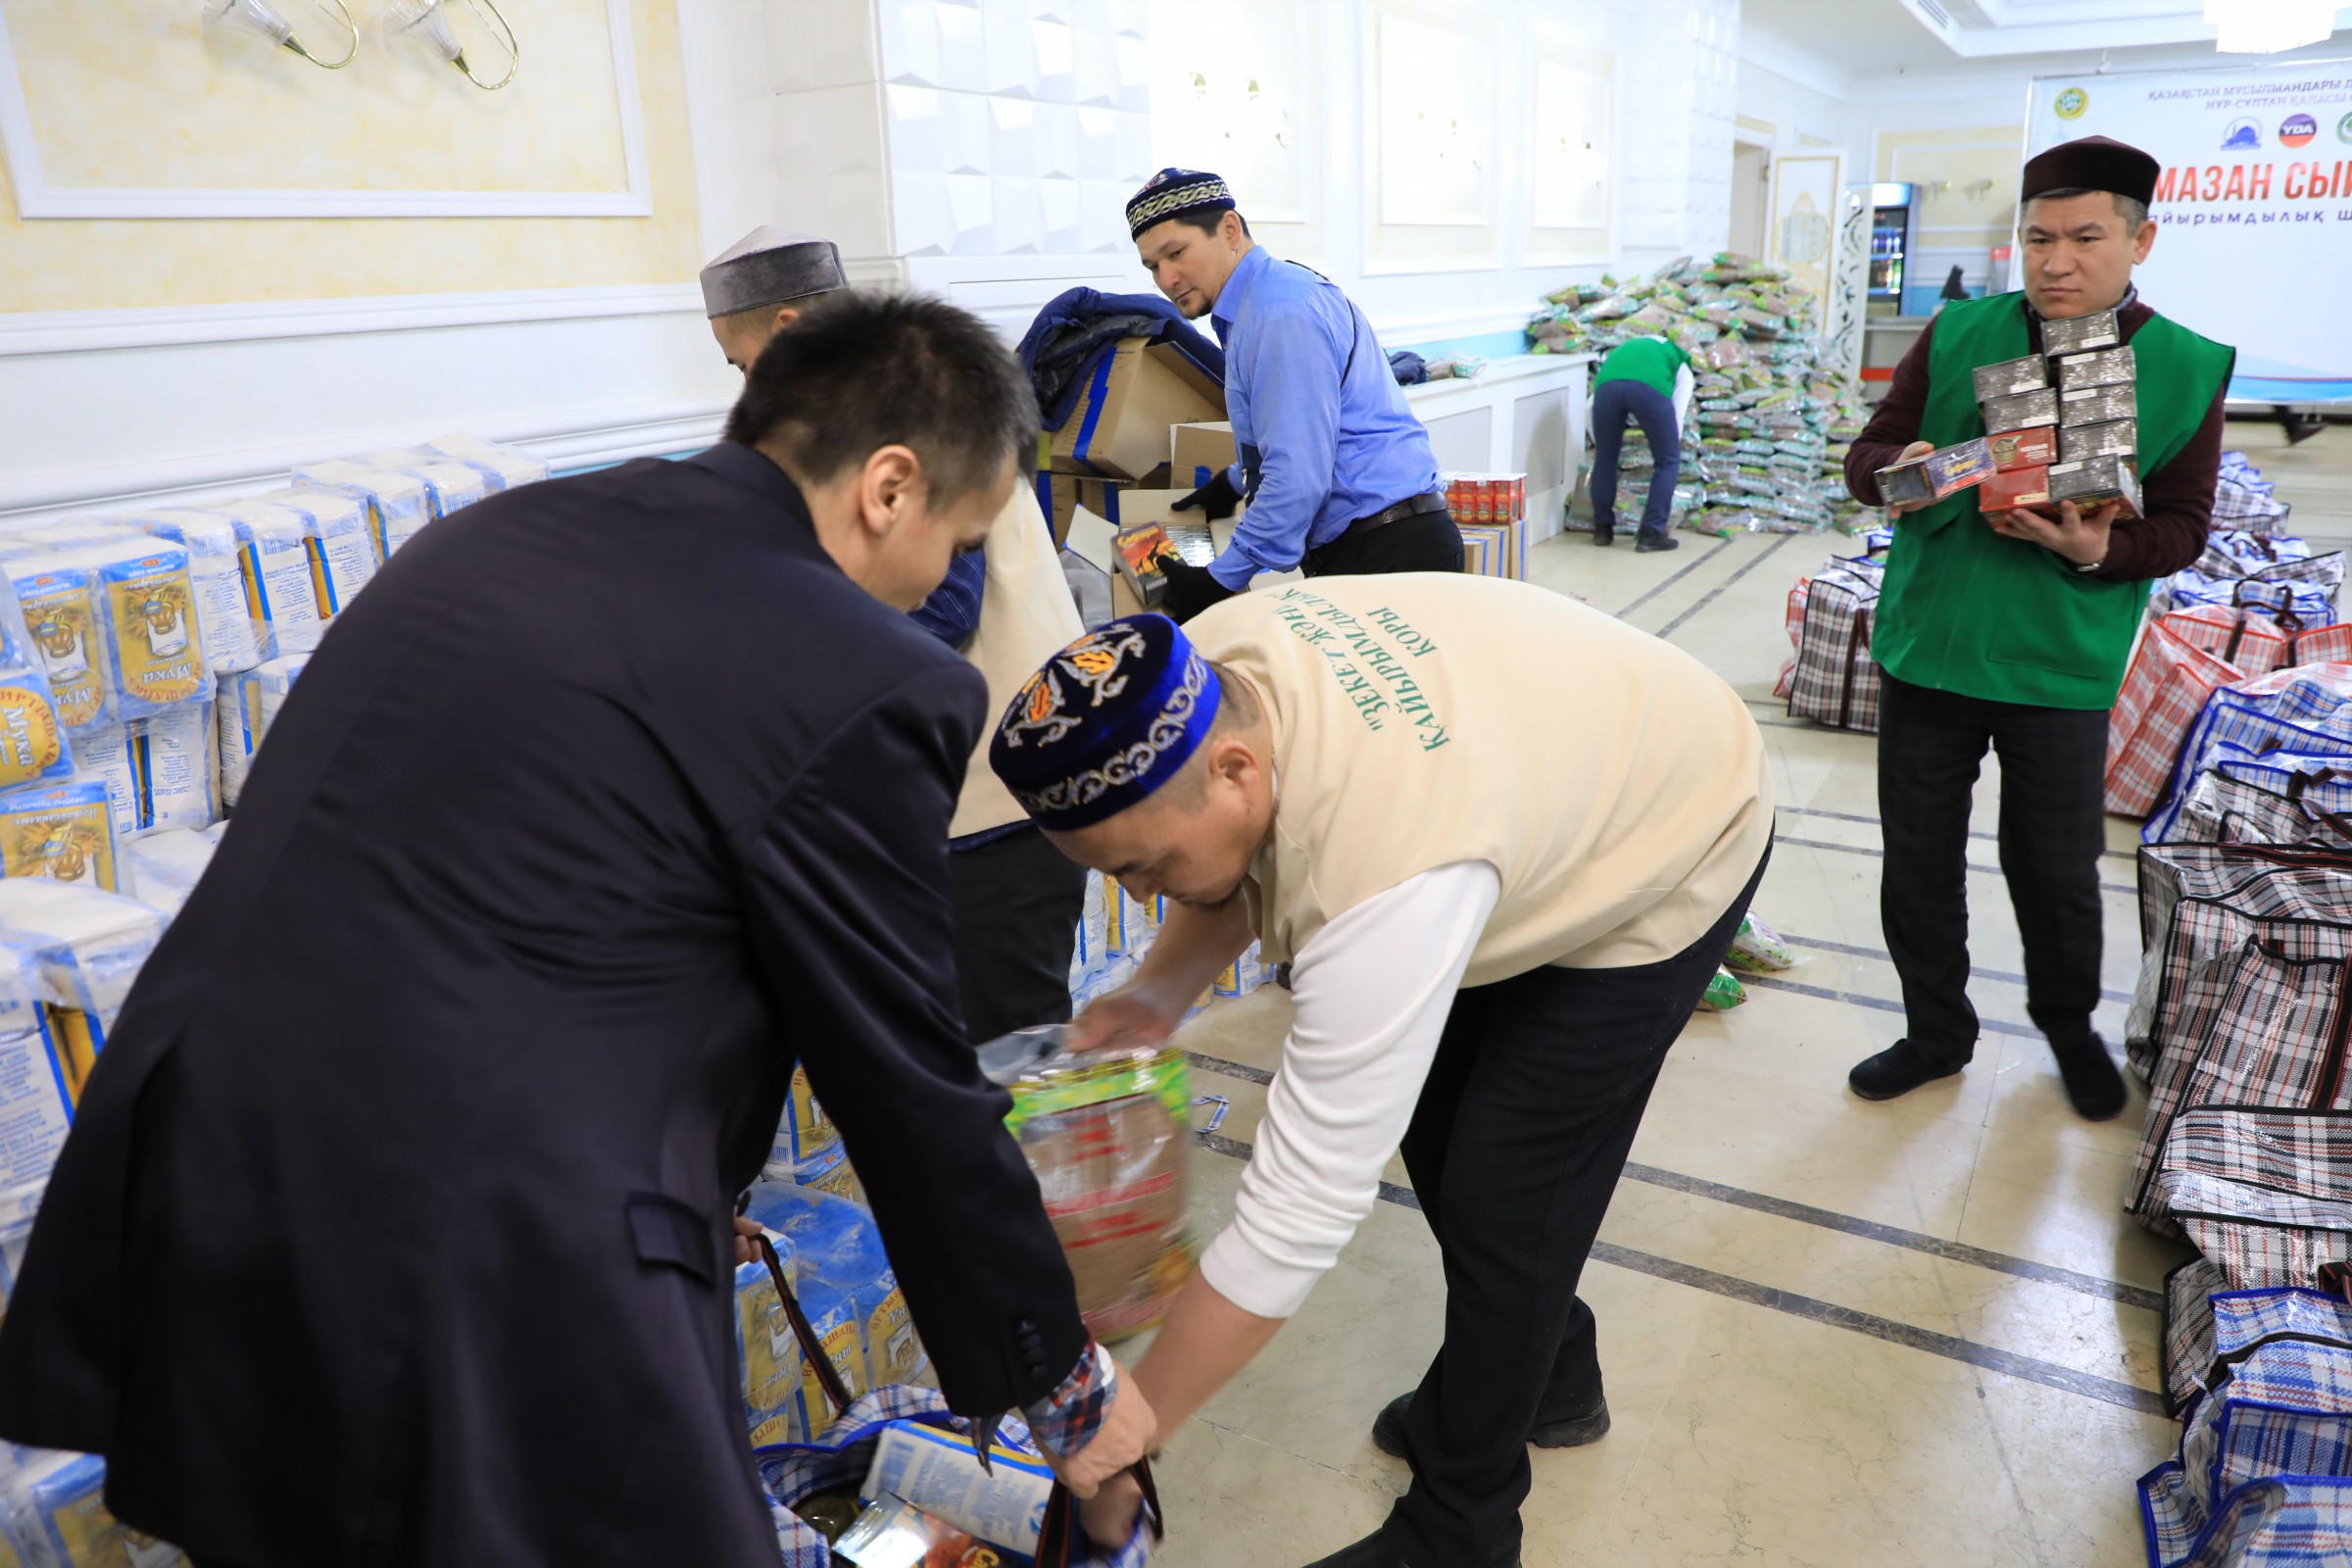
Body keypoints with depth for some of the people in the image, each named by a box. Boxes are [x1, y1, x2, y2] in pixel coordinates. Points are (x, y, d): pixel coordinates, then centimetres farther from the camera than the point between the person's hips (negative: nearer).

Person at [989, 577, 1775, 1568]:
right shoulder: (1198, 669, -22)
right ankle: (1552, 1383, 39)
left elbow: (1302, 1208, -39)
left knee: (1505, 1202, -6)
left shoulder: (1388, 885, -45)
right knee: (1431, 1130, 13)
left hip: (1664, 861, -8)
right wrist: (1161, 990, -19)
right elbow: (1254, 858, -1)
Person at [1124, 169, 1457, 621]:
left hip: (1389, 554, -10)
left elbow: (1298, 475, -23)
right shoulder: (1261, 300, 16)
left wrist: (1221, 580, -18)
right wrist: (1235, 483, 37)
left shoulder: (1284, 312, -17)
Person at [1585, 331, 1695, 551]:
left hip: (1607, 384, 3)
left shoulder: (1623, 350, 45)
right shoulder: (1681, 365, 37)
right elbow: (1677, 416, 26)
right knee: (1668, 461, 14)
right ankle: (1651, 534, 13)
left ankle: (1602, 529, 29)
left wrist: (1598, 445, 49)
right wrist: (1668, 447, 38)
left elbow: (1592, 406, 38)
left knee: (1605, 459, 22)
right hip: (1651, 387, -2)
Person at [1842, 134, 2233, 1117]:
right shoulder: (1958, 335, 1)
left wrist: (2097, 549, -22)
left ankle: (2069, 1024, 40)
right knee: (1919, 862, 10)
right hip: (1928, 643, 2)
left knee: (2057, 870, 11)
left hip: (2061, 664, -1)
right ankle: (1937, 1034, 31)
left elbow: (2180, 528, -1)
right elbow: (1867, 456, 3)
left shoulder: (2187, 371, -2)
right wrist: (1900, 470, -21)